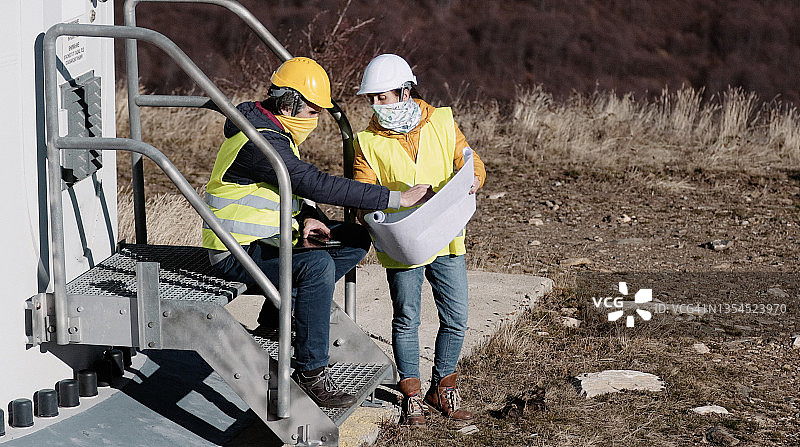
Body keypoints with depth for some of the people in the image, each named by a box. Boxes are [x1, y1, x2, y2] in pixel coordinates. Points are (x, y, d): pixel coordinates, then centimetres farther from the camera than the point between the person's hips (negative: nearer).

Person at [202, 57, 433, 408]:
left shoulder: (277, 131, 8)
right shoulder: (258, 142, -25)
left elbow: (300, 182, 20)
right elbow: (318, 185, -31)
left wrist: (308, 217, -4)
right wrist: (396, 198, -30)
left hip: (271, 236, 10)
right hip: (238, 252, -10)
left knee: (356, 241, 4)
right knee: (318, 265, -34)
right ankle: (311, 370, -24)